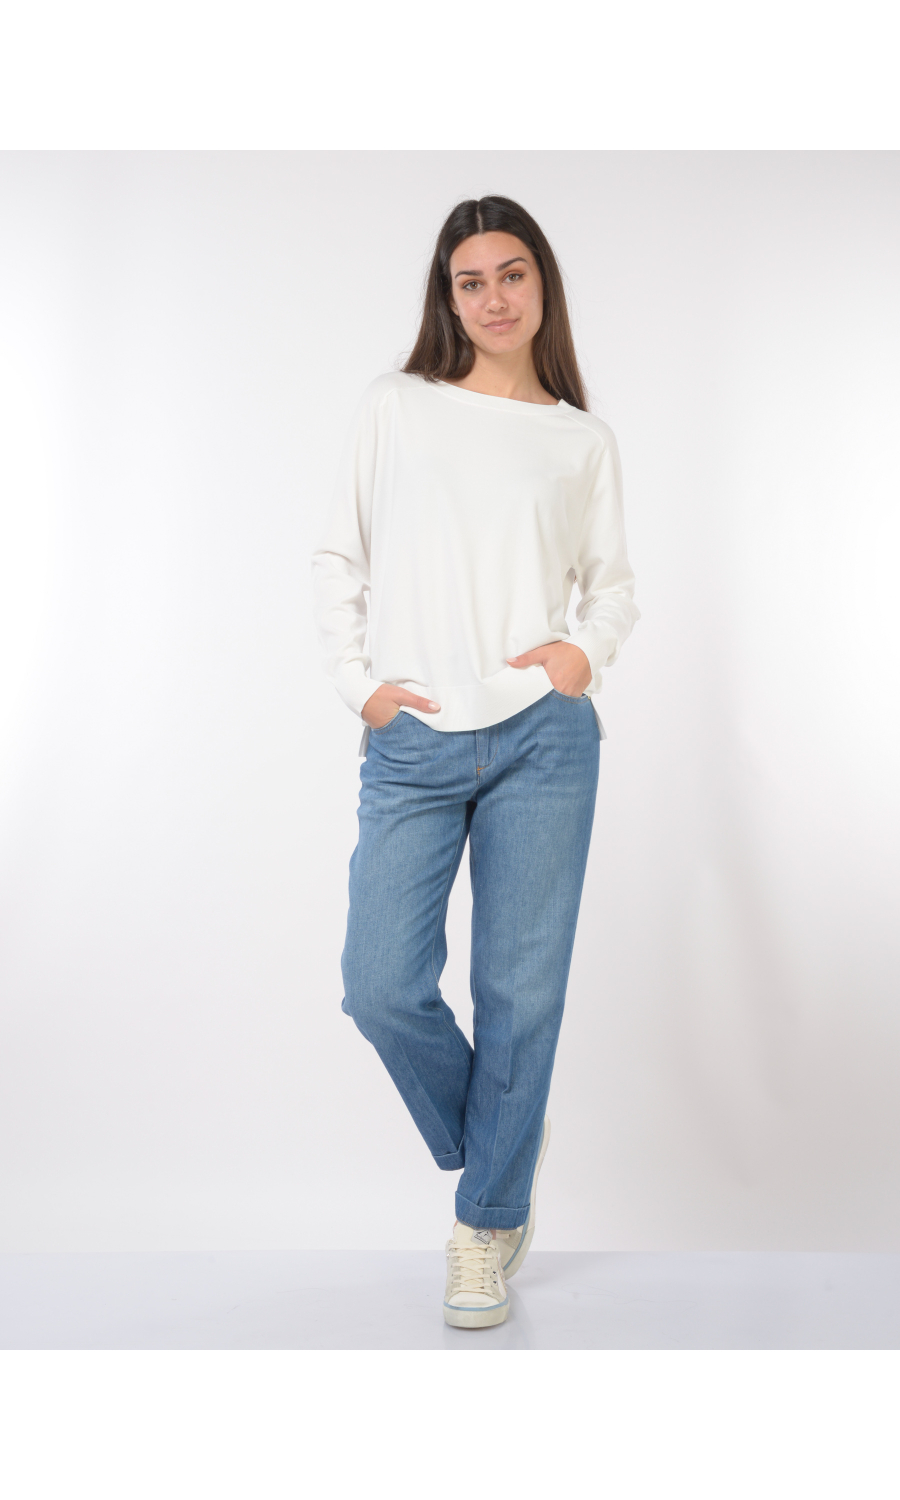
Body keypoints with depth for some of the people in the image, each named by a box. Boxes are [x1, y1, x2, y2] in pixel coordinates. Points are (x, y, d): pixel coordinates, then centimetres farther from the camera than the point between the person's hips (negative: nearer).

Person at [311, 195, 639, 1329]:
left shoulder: (584, 441, 10)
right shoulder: (396, 408, 8)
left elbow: (612, 584, 14)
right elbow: (339, 560, 10)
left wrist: (590, 650, -6)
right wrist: (356, 682, -2)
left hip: (544, 736, 0)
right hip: (412, 745, 0)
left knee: (521, 988, 4)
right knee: (382, 985, -5)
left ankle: (489, 1222, 23)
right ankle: (496, 1140, 26)